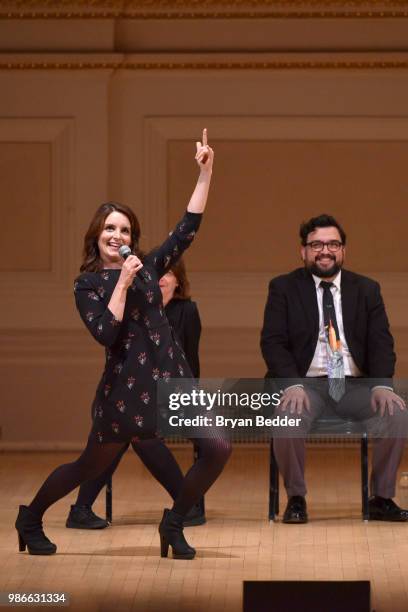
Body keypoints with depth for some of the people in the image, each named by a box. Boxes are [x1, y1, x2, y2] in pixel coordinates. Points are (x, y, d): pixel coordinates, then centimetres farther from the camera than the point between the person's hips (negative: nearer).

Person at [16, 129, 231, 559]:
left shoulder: (147, 267, 10)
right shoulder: (87, 285, -2)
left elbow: (187, 228, 5)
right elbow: (105, 333, -16)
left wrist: (205, 173, 1)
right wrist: (123, 283, -15)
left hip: (170, 378, 4)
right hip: (125, 385, -4)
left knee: (217, 449, -9)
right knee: (91, 466, 6)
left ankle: (173, 523, 9)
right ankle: (30, 518, 29)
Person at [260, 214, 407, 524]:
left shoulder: (367, 289, 12)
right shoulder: (284, 288, 6)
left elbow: (381, 343, 4)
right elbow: (273, 342, -3)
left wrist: (382, 385, -15)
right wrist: (293, 385, -21)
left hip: (355, 385, 2)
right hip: (307, 384, -2)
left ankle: (382, 499, -8)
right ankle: (296, 499, -12)